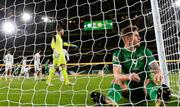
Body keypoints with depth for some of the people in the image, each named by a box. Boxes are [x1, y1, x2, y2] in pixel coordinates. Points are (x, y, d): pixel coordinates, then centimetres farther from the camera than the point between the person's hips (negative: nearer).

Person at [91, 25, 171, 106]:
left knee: (149, 80, -29)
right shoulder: (118, 54, -3)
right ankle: (110, 101, -55)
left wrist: (159, 74, -33)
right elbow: (116, 75, -17)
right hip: (129, 88, -1)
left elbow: (156, 69, -7)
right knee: (117, 80, -26)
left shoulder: (144, 51, 2)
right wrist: (128, 76, -40)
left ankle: (159, 97, -60)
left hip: (145, 88, 1)